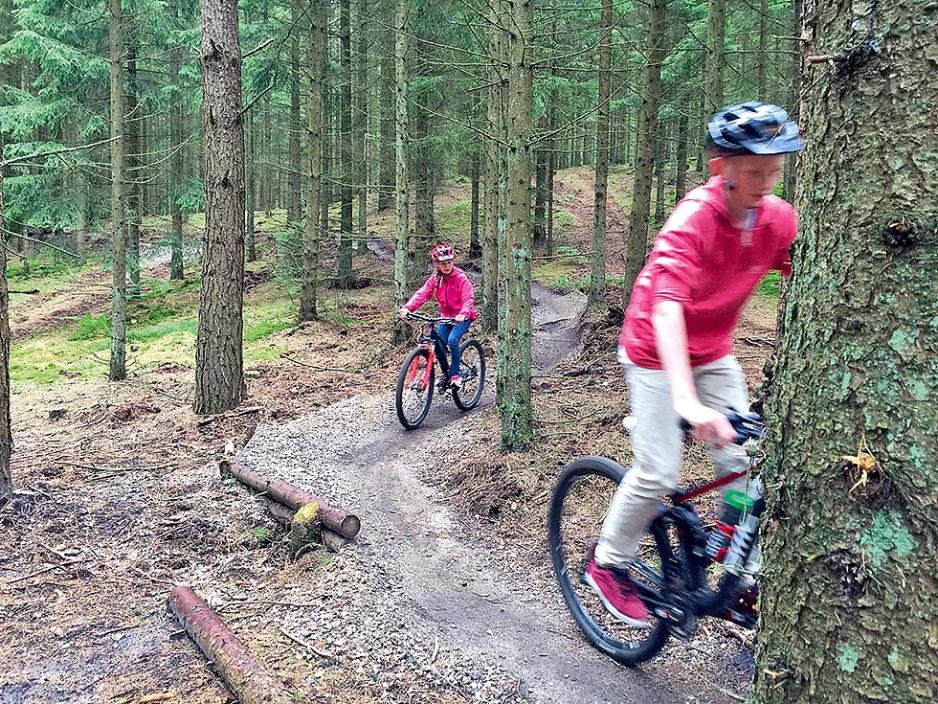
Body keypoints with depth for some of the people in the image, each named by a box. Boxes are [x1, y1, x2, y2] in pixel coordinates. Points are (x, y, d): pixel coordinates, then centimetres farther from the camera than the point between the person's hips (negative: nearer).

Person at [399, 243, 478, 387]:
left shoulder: (460, 277, -15)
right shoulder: (435, 278, -1)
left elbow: (468, 298, -24)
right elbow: (422, 294, -11)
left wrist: (463, 314, -44)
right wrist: (407, 307, -28)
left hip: (462, 317, -5)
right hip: (446, 316, 5)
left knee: (452, 340, -27)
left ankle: (456, 374, -11)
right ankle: (446, 375, 11)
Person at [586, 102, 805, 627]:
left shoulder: (778, 218, -10)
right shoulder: (693, 220, -29)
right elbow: (666, 308, -40)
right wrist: (687, 401, -51)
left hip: (714, 353, 6)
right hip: (658, 354, -6)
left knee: (743, 463, 0)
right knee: (659, 473, -8)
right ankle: (609, 564, 16)